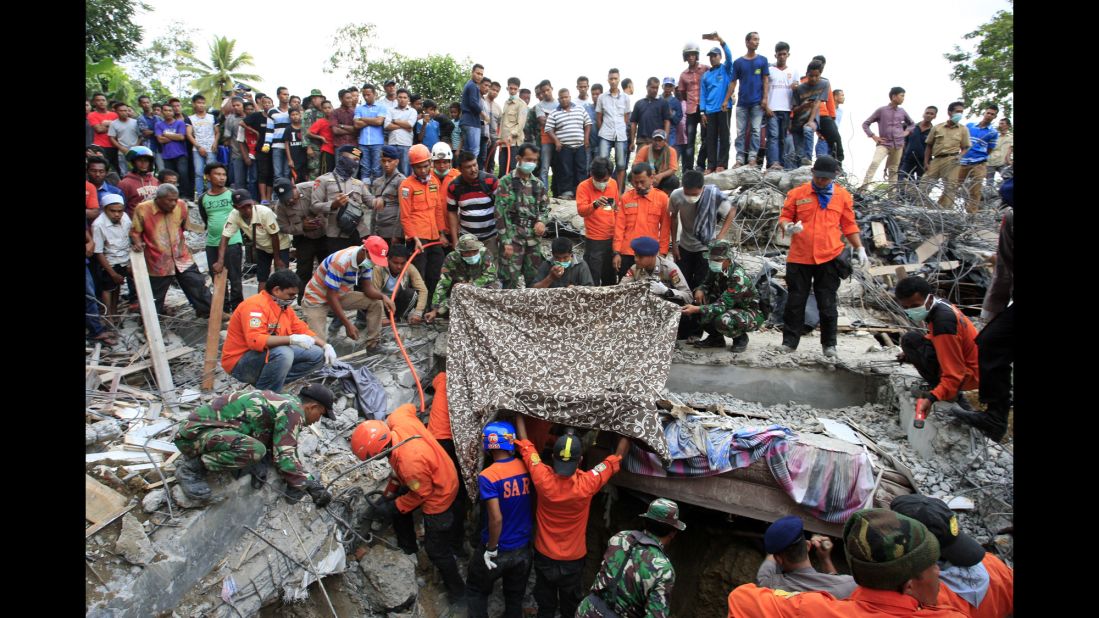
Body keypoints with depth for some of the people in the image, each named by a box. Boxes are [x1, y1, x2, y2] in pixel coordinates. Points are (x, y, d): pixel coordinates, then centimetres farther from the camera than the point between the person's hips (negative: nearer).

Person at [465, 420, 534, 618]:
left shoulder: (487, 477, -24)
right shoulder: (527, 468, -9)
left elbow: (496, 519, -26)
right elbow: (534, 506, 2)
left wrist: (491, 550, -12)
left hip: (499, 551, -4)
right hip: (523, 549, 4)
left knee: (476, 591, 22)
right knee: (515, 597, 23)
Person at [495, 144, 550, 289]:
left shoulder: (538, 184, 12)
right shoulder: (506, 182, -4)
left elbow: (545, 207, 20)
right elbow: (500, 213, -9)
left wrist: (542, 221, -4)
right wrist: (506, 241, -15)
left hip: (533, 238, 5)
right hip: (513, 238, -5)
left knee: (533, 279, 12)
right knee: (511, 280, -7)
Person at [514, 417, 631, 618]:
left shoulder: (543, 479, -26)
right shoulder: (587, 484, -28)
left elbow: (525, 446, -12)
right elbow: (618, 456, -16)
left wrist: (519, 414, 0)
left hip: (544, 557, 1)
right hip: (573, 560, -1)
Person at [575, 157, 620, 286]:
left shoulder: (613, 184, 4)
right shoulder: (583, 186, -12)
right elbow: (581, 210, -24)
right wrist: (595, 204, -41)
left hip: (612, 237, 5)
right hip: (594, 240, -5)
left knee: (610, 277, 17)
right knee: (593, 278, -2)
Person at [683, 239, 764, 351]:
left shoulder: (738, 277, -31)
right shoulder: (715, 270, -9)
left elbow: (723, 305, -35)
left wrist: (696, 309, -45)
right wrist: (700, 290, -19)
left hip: (752, 313, -7)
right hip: (731, 307, 7)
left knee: (723, 321, -38)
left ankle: (741, 338, -3)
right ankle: (716, 337, 6)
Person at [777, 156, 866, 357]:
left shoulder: (843, 195, 7)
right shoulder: (797, 193, 4)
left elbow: (849, 225, 13)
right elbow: (784, 217, 7)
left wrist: (859, 248, 8)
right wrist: (787, 227, -15)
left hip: (829, 257, 0)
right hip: (799, 257, 0)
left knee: (827, 302, 7)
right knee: (796, 300, 6)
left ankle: (829, 343, 19)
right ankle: (789, 341, 15)